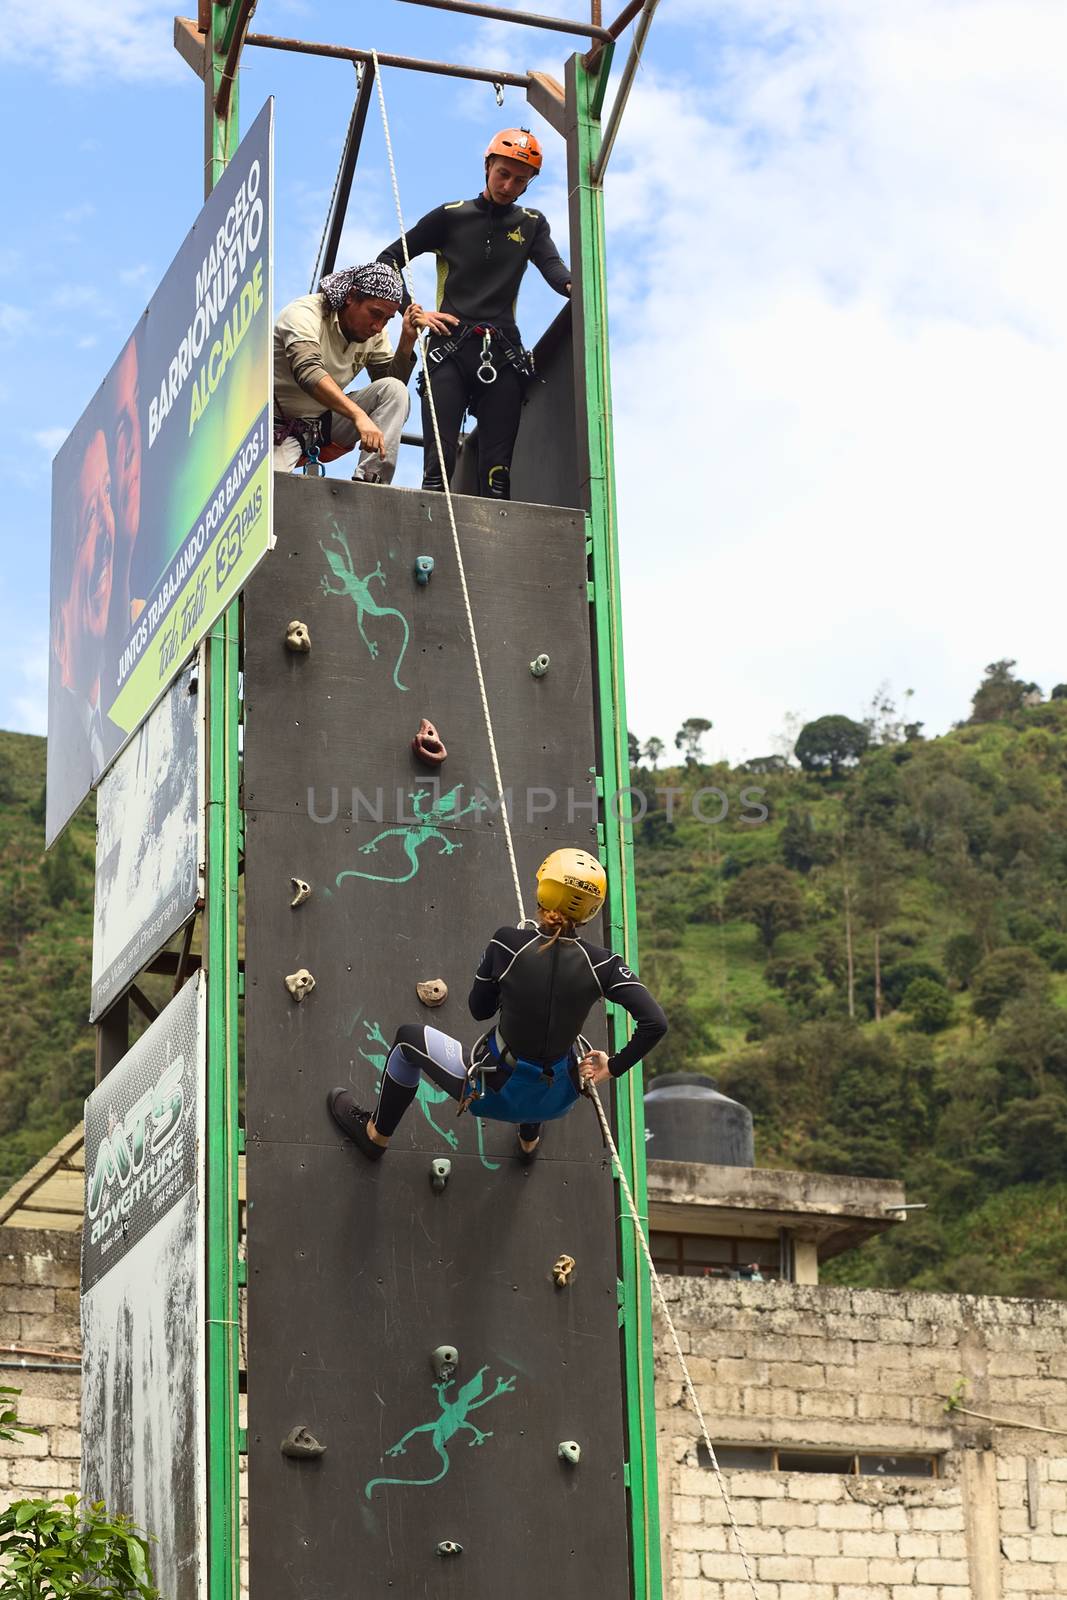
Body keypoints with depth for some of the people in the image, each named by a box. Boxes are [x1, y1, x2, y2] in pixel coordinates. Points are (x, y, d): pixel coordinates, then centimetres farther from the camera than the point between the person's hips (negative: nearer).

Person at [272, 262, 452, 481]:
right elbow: (308, 372, -39)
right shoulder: (305, 313, -21)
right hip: (281, 428, -6)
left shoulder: (374, 332, 1)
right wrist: (359, 416, -50)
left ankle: (368, 481, -23)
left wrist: (407, 339, -13)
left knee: (395, 390, -16)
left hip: (326, 422, 6)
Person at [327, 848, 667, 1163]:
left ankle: (376, 1133, 42)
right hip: (557, 1102, 2)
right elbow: (655, 1023, -21)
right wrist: (614, 1067, -6)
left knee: (410, 1038, 23)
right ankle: (530, 1139, 59)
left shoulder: (508, 943, -18)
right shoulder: (600, 965, -15)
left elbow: (479, 1010, -3)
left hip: (496, 1095, -2)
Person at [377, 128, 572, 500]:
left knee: (497, 470, -5)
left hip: (503, 354, 2)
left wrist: (572, 286, -26)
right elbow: (389, 259, 11)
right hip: (450, 347, -2)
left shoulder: (531, 225, 17)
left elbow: (551, 265, -1)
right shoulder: (451, 217, 10)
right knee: (438, 465, -13)